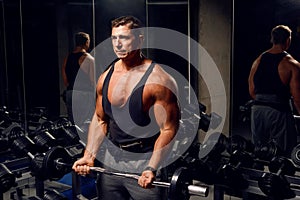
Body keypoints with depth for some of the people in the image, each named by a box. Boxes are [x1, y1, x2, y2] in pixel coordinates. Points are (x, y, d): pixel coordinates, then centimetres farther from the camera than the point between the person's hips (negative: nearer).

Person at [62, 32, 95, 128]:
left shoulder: (67, 57, 10)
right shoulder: (88, 58, -10)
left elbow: (65, 78, 13)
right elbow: (93, 80, -11)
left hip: (70, 93, 7)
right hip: (84, 94, -6)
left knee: (72, 123, 13)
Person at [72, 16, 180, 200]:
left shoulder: (158, 79, -15)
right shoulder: (106, 77, 4)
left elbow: (168, 129, -16)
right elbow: (100, 120, 12)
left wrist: (152, 168, -24)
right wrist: (89, 154, 2)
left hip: (145, 161, -5)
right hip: (112, 159, 6)